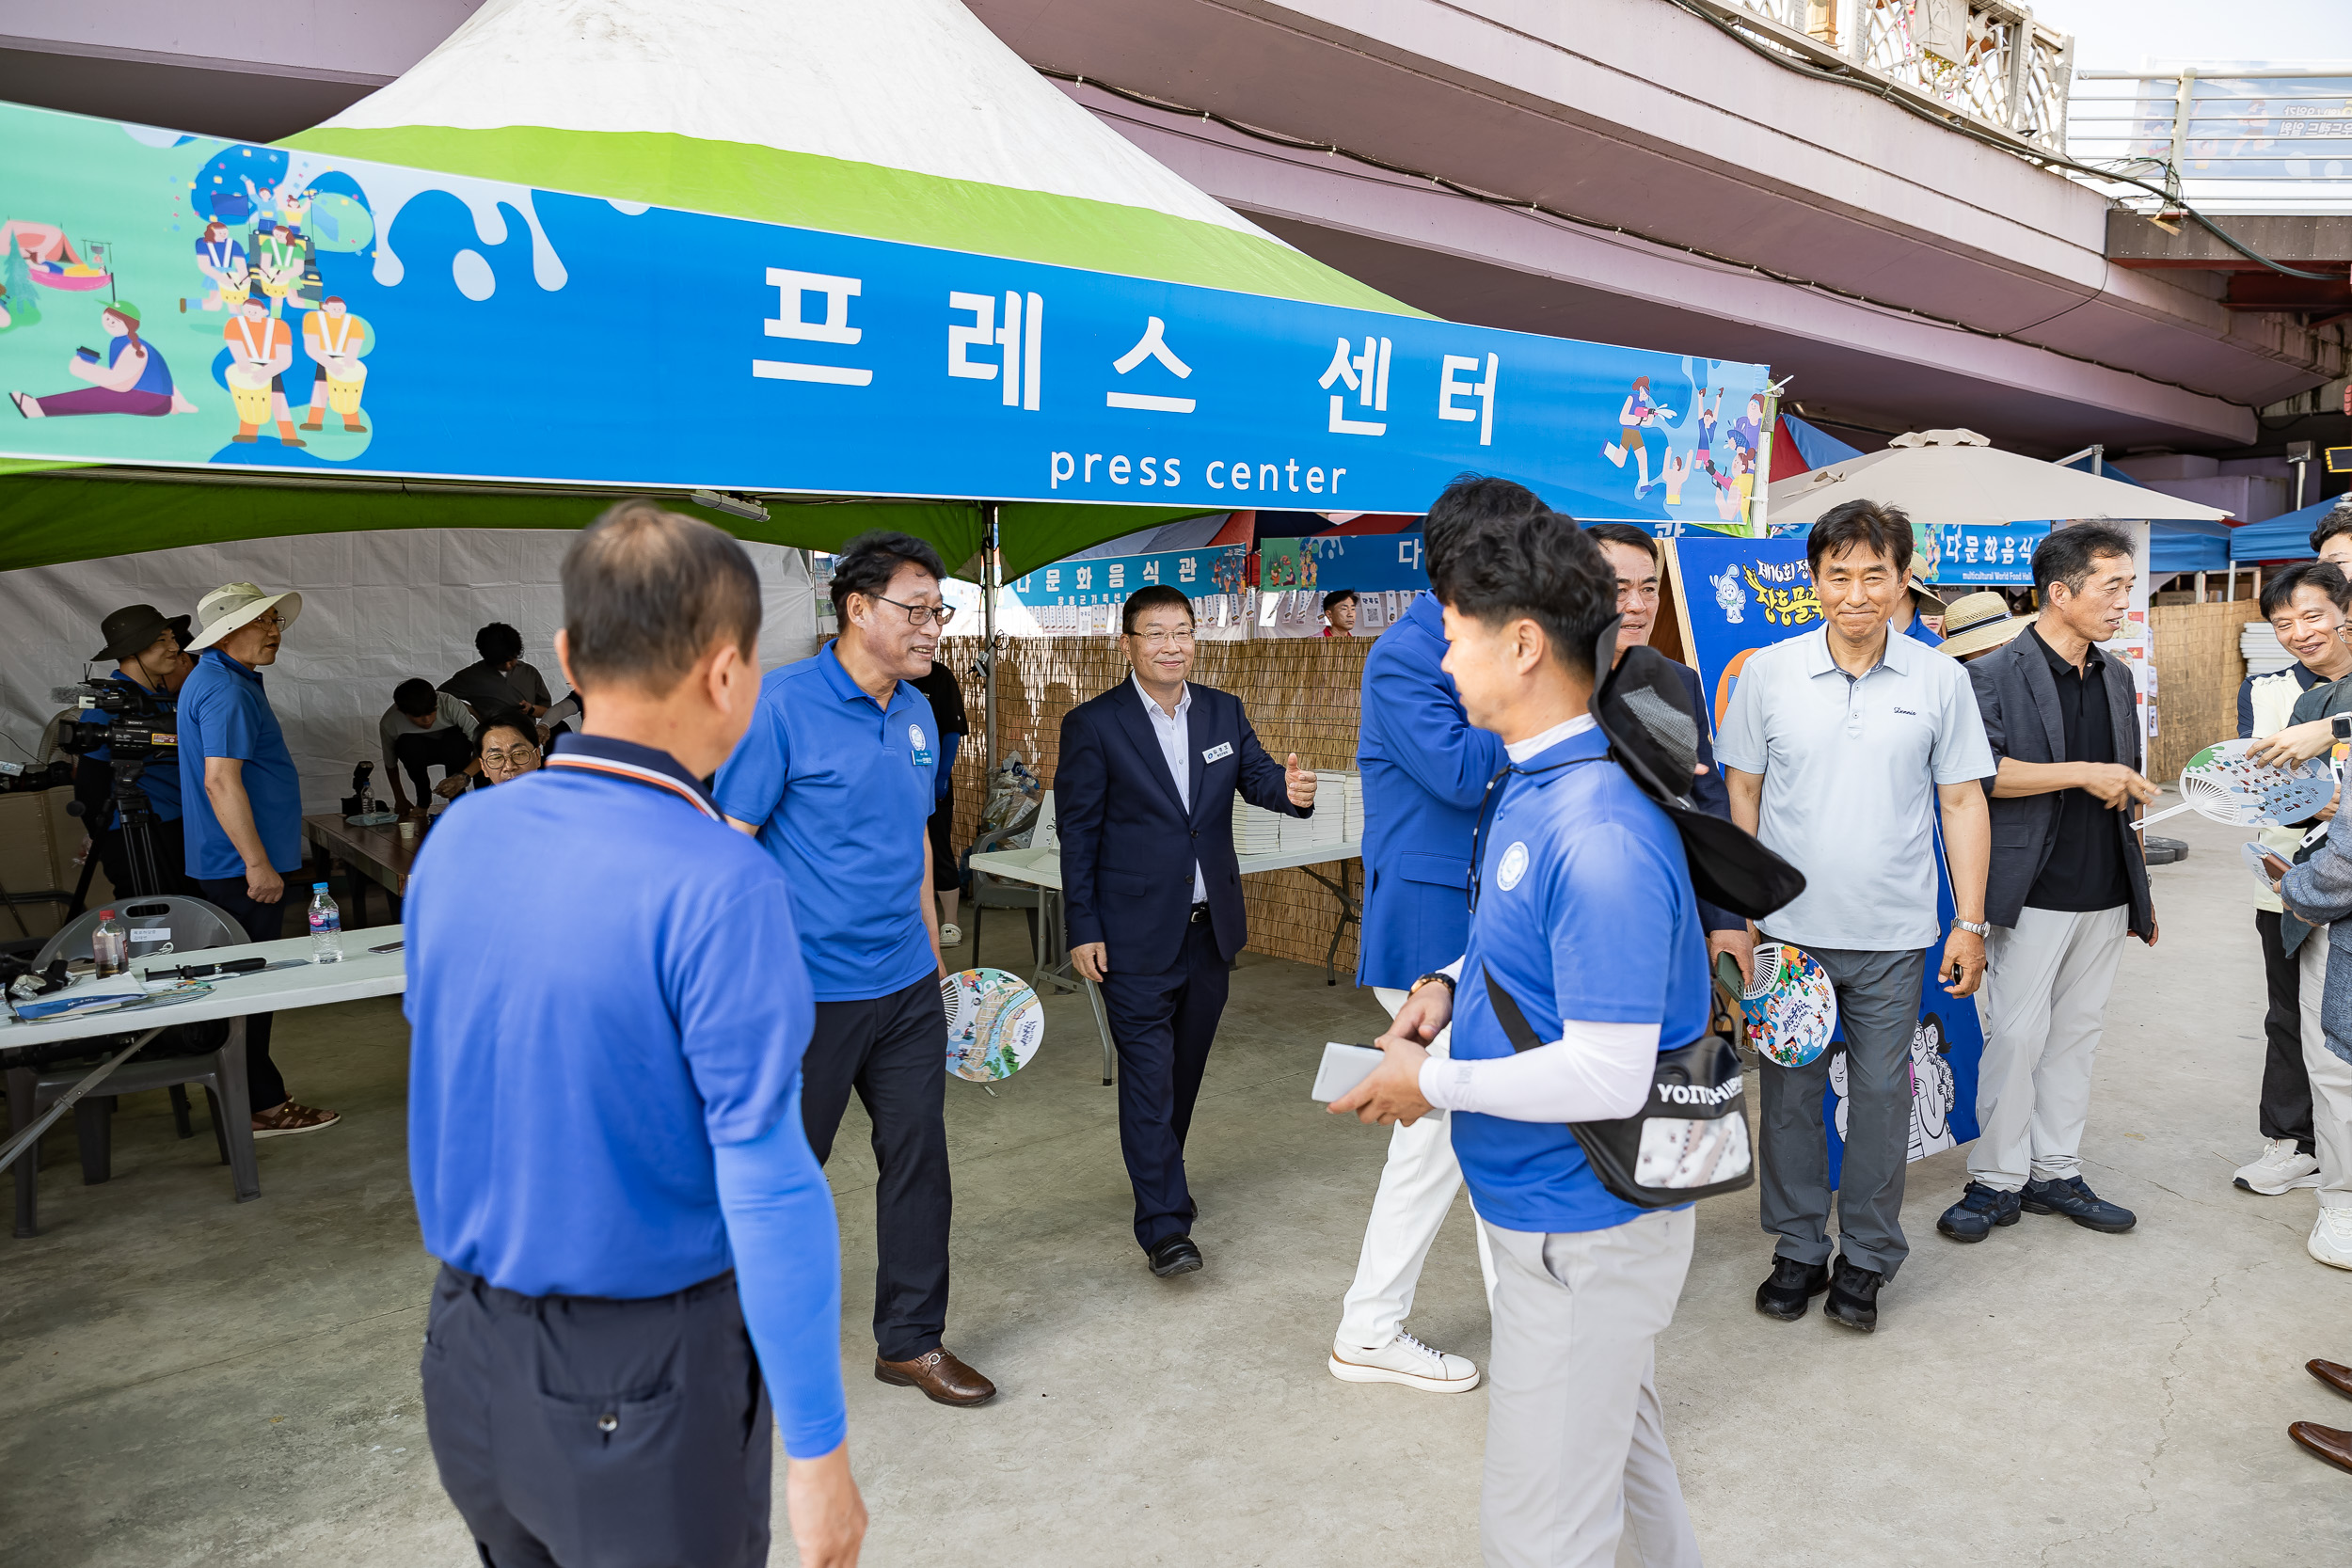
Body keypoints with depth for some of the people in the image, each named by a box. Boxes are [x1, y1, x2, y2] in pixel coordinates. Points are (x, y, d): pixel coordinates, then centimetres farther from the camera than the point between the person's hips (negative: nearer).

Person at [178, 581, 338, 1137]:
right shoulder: (226, 690, -18)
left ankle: (243, 1085, 26)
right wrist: (257, 863, -25)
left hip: (228, 863, 11)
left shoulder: (211, 680, 18)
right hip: (243, 866, -11)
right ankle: (262, 1106, 0)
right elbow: (221, 781, -25)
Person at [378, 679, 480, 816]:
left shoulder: (450, 705, -34)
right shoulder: (389, 722, -28)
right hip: (419, 753, 1)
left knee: (455, 739, -35)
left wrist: (463, 777, -51)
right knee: (408, 744, -33)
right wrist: (400, 799, -4)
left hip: (453, 750, -1)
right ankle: (423, 800, -8)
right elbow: (390, 764, -10)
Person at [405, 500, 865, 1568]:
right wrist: (819, 1453, -16)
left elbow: (444, 1070, 8)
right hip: (647, 1380, -6)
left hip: (471, 1358, 6)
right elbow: (769, 1196, -24)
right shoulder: (722, 888, -25)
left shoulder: (458, 836, -4)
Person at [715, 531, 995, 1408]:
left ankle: (911, 1342, 28)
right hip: (808, 990, -6)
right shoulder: (780, 703, -14)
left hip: (906, 987, 6)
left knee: (919, 1162, 11)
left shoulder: (917, 712, 8)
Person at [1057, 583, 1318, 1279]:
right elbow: (1078, 831, -6)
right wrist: (1082, 929, -9)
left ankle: (1159, 1173, 38)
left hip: (1211, 926, 5)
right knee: (1149, 1072, -4)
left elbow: (1256, 776, 0)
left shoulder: (1223, 711, 7)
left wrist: (1290, 789, -25)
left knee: (1186, 1064, 17)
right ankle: (1163, 1224, 2)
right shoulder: (1093, 724, -7)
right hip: (1136, 933, -5)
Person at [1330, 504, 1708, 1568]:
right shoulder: (1529, 782, 4)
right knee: (1618, 1441, 29)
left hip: (1584, 1229, -9)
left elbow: (1609, 1078, -28)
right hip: (1546, 1202, 10)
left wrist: (1433, 1084, -18)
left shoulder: (1600, 835, -29)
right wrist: (1455, 983, 2)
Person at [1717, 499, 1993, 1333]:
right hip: (1788, 928, 0)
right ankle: (1798, 1249, 26)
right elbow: (1741, 793, 4)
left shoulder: (1939, 679, 0)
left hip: (1893, 936, 0)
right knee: (1789, 1092, 9)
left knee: (1882, 1093, 8)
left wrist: (1970, 921, 2)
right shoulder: (1768, 672, -1)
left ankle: (1866, 1260, 25)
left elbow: (1963, 801, 4)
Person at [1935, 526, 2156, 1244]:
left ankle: (2056, 1172, 23)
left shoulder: (2115, 678, 14)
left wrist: (2143, 890, 20)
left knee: (2076, 1036, 12)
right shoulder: (1996, 674, -8)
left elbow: (2124, 793, 20)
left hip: (2105, 895, 7)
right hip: (2034, 894, -6)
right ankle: (1998, 1181, 10)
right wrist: (2083, 773, -19)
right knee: (2016, 1037, -3)